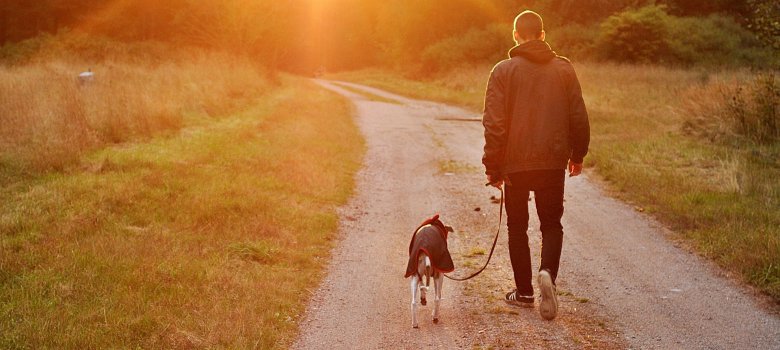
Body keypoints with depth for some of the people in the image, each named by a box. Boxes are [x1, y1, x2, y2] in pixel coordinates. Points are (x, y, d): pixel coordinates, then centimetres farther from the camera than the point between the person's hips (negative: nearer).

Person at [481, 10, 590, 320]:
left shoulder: (503, 71, -4)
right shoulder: (563, 69, 3)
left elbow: (494, 123, -9)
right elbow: (579, 117, 5)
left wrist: (493, 167, -3)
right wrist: (578, 154, 18)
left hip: (515, 164, -1)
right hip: (553, 162, 2)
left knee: (517, 226, 13)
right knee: (552, 224, 13)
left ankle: (524, 292, 17)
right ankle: (548, 272, -13)